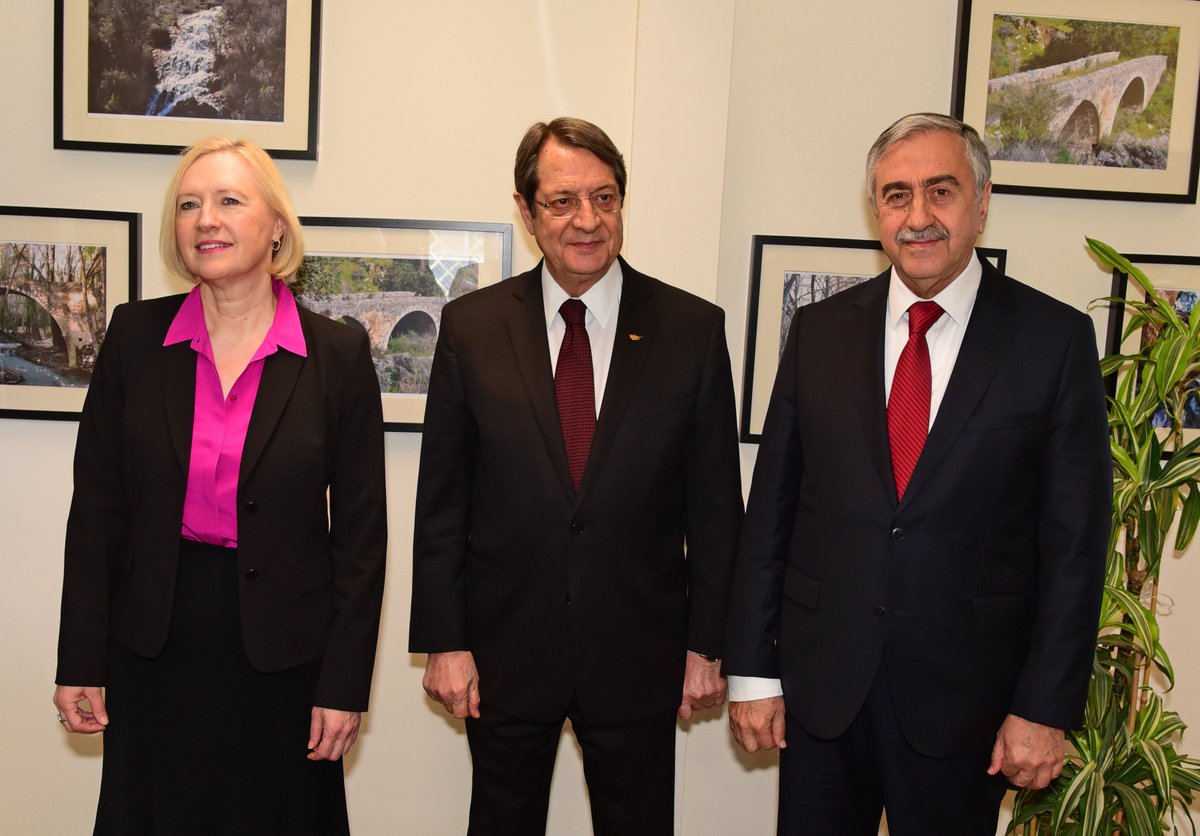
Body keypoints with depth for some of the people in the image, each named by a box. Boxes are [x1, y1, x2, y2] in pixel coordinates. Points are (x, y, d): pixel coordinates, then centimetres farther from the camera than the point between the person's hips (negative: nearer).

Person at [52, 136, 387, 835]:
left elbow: (361, 532, -5)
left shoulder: (339, 355, -7)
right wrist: (81, 662, 1)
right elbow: (97, 505, 2)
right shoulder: (136, 336, -1)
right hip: (155, 643, 2)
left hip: (283, 651, -1)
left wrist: (345, 685, -7)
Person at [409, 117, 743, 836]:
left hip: (639, 655, 0)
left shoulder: (693, 329, -4)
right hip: (504, 649, 1)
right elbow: (442, 500, 0)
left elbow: (715, 503, -1)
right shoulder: (471, 327, -3)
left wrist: (706, 644, -1)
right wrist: (444, 641, -2)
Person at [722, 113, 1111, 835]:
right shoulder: (819, 330, 2)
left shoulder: (1056, 338, -4)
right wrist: (752, 669, 1)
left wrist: (1046, 707, -6)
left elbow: (1075, 538, -4)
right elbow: (772, 506, 2)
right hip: (821, 680, 2)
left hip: (965, 693, -1)